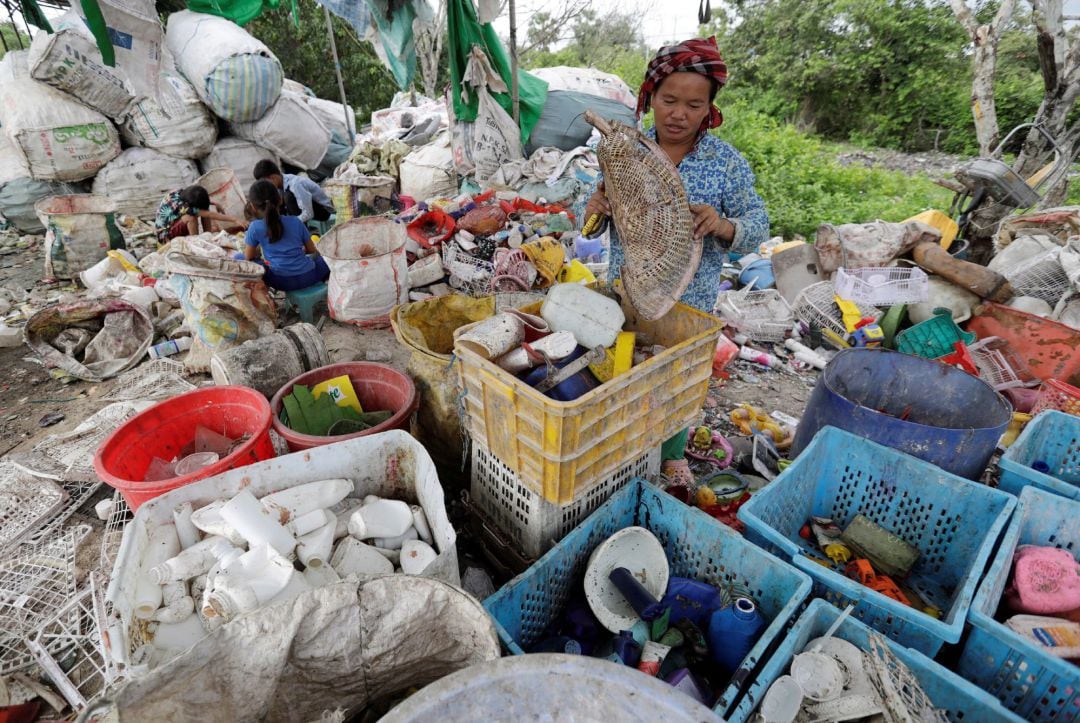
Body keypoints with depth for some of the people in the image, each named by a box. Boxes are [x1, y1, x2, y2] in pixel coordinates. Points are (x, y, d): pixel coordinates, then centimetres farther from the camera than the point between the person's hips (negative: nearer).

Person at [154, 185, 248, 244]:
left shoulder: (184, 193, -17)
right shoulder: (180, 205, -36)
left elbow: (202, 200, 7)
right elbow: (209, 215, -41)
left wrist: (215, 204, -8)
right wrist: (236, 220, -44)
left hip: (174, 221, 8)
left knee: (204, 208, -7)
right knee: (191, 217, -35)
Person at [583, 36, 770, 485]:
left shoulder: (728, 163, -8)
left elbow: (757, 230, -7)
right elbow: (592, 224, 2)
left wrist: (722, 225, -29)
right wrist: (595, 208, -22)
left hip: (689, 301, -1)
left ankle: (672, 455, 42)